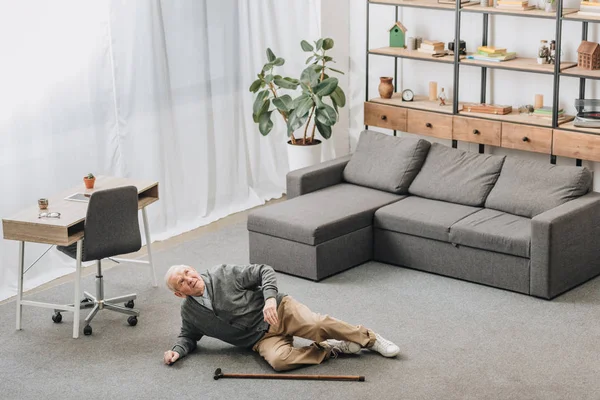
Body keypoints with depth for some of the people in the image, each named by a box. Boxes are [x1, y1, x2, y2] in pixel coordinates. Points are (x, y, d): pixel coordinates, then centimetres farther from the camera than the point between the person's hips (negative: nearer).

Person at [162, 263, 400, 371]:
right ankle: (332, 349, -14)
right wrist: (177, 351, 0)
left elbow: (264, 272, -4)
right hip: (261, 338, 2)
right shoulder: (189, 312, 5)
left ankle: (369, 339, -7)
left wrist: (270, 298, -21)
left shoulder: (222, 275, -6)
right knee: (278, 360, -32)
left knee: (318, 325, -28)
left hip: (278, 310, -2)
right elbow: (188, 336, 22)